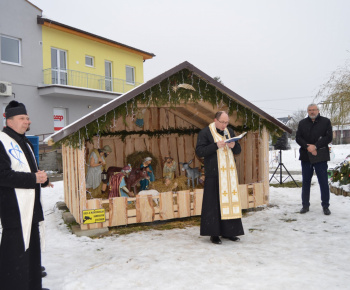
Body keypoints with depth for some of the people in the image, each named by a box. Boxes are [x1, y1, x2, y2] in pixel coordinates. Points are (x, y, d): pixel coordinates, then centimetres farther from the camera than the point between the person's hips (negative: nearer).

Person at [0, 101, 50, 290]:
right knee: (17, 250, -6)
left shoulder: (25, 143, 18)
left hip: (32, 206, 10)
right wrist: (34, 178, -21)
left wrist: (42, 177, 6)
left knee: (33, 248, 17)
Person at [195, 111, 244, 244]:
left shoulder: (230, 131, 14)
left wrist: (234, 145, -8)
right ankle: (214, 233, 5)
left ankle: (228, 231, 16)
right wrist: (216, 145, -20)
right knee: (214, 203, -4)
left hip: (229, 172, 6)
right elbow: (199, 151, -12)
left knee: (230, 200, 6)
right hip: (214, 174, -5)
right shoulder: (205, 132, -4)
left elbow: (238, 150, 15)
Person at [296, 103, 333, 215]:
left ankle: (325, 206, 12)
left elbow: (329, 137, -5)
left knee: (324, 182, 0)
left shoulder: (326, 121, 4)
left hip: (321, 157, -2)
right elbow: (298, 138, 4)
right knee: (305, 182, 7)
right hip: (306, 156, 2)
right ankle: (305, 205, 16)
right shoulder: (302, 123, 11)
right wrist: (308, 147, -12)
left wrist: (315, 146, -15)